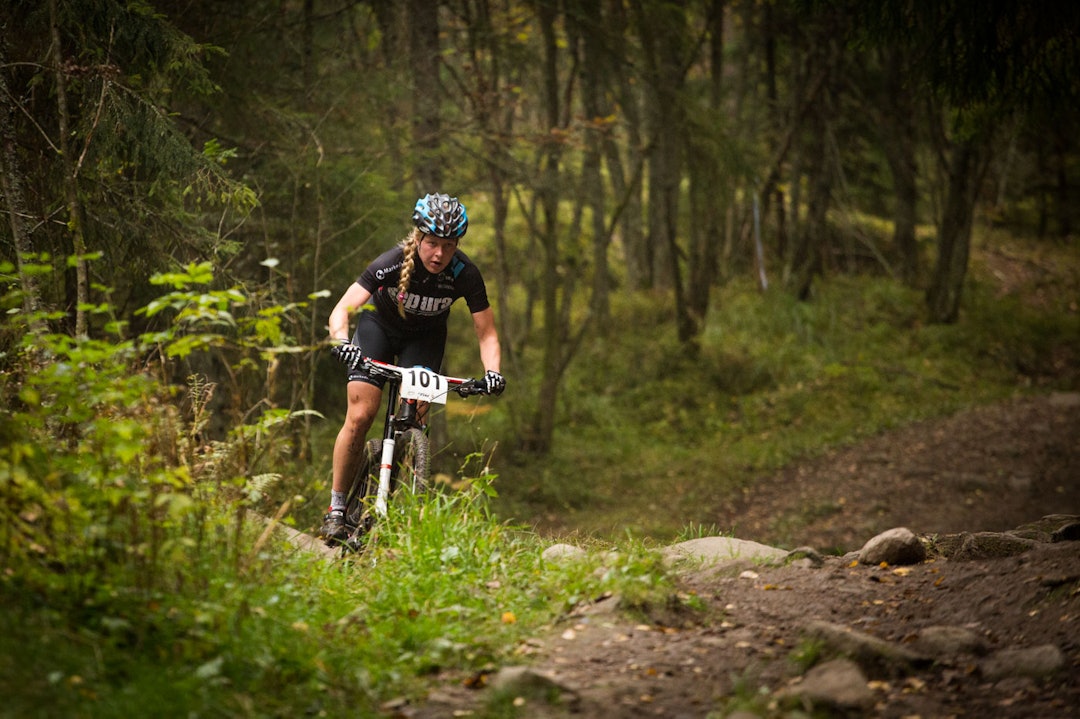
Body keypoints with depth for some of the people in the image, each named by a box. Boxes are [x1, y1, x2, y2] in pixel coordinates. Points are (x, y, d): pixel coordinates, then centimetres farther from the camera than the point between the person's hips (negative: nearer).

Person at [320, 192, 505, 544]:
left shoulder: (465, 274, -27)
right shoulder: (392, 263, -32)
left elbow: (486, 333, -20)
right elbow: (342, 309, -35)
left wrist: (492, 372, -38)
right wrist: (342, 342, -54)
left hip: (425, 337, 2)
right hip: (379, 325, -2)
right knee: (360, 416, -13)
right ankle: (336, 508, -2)